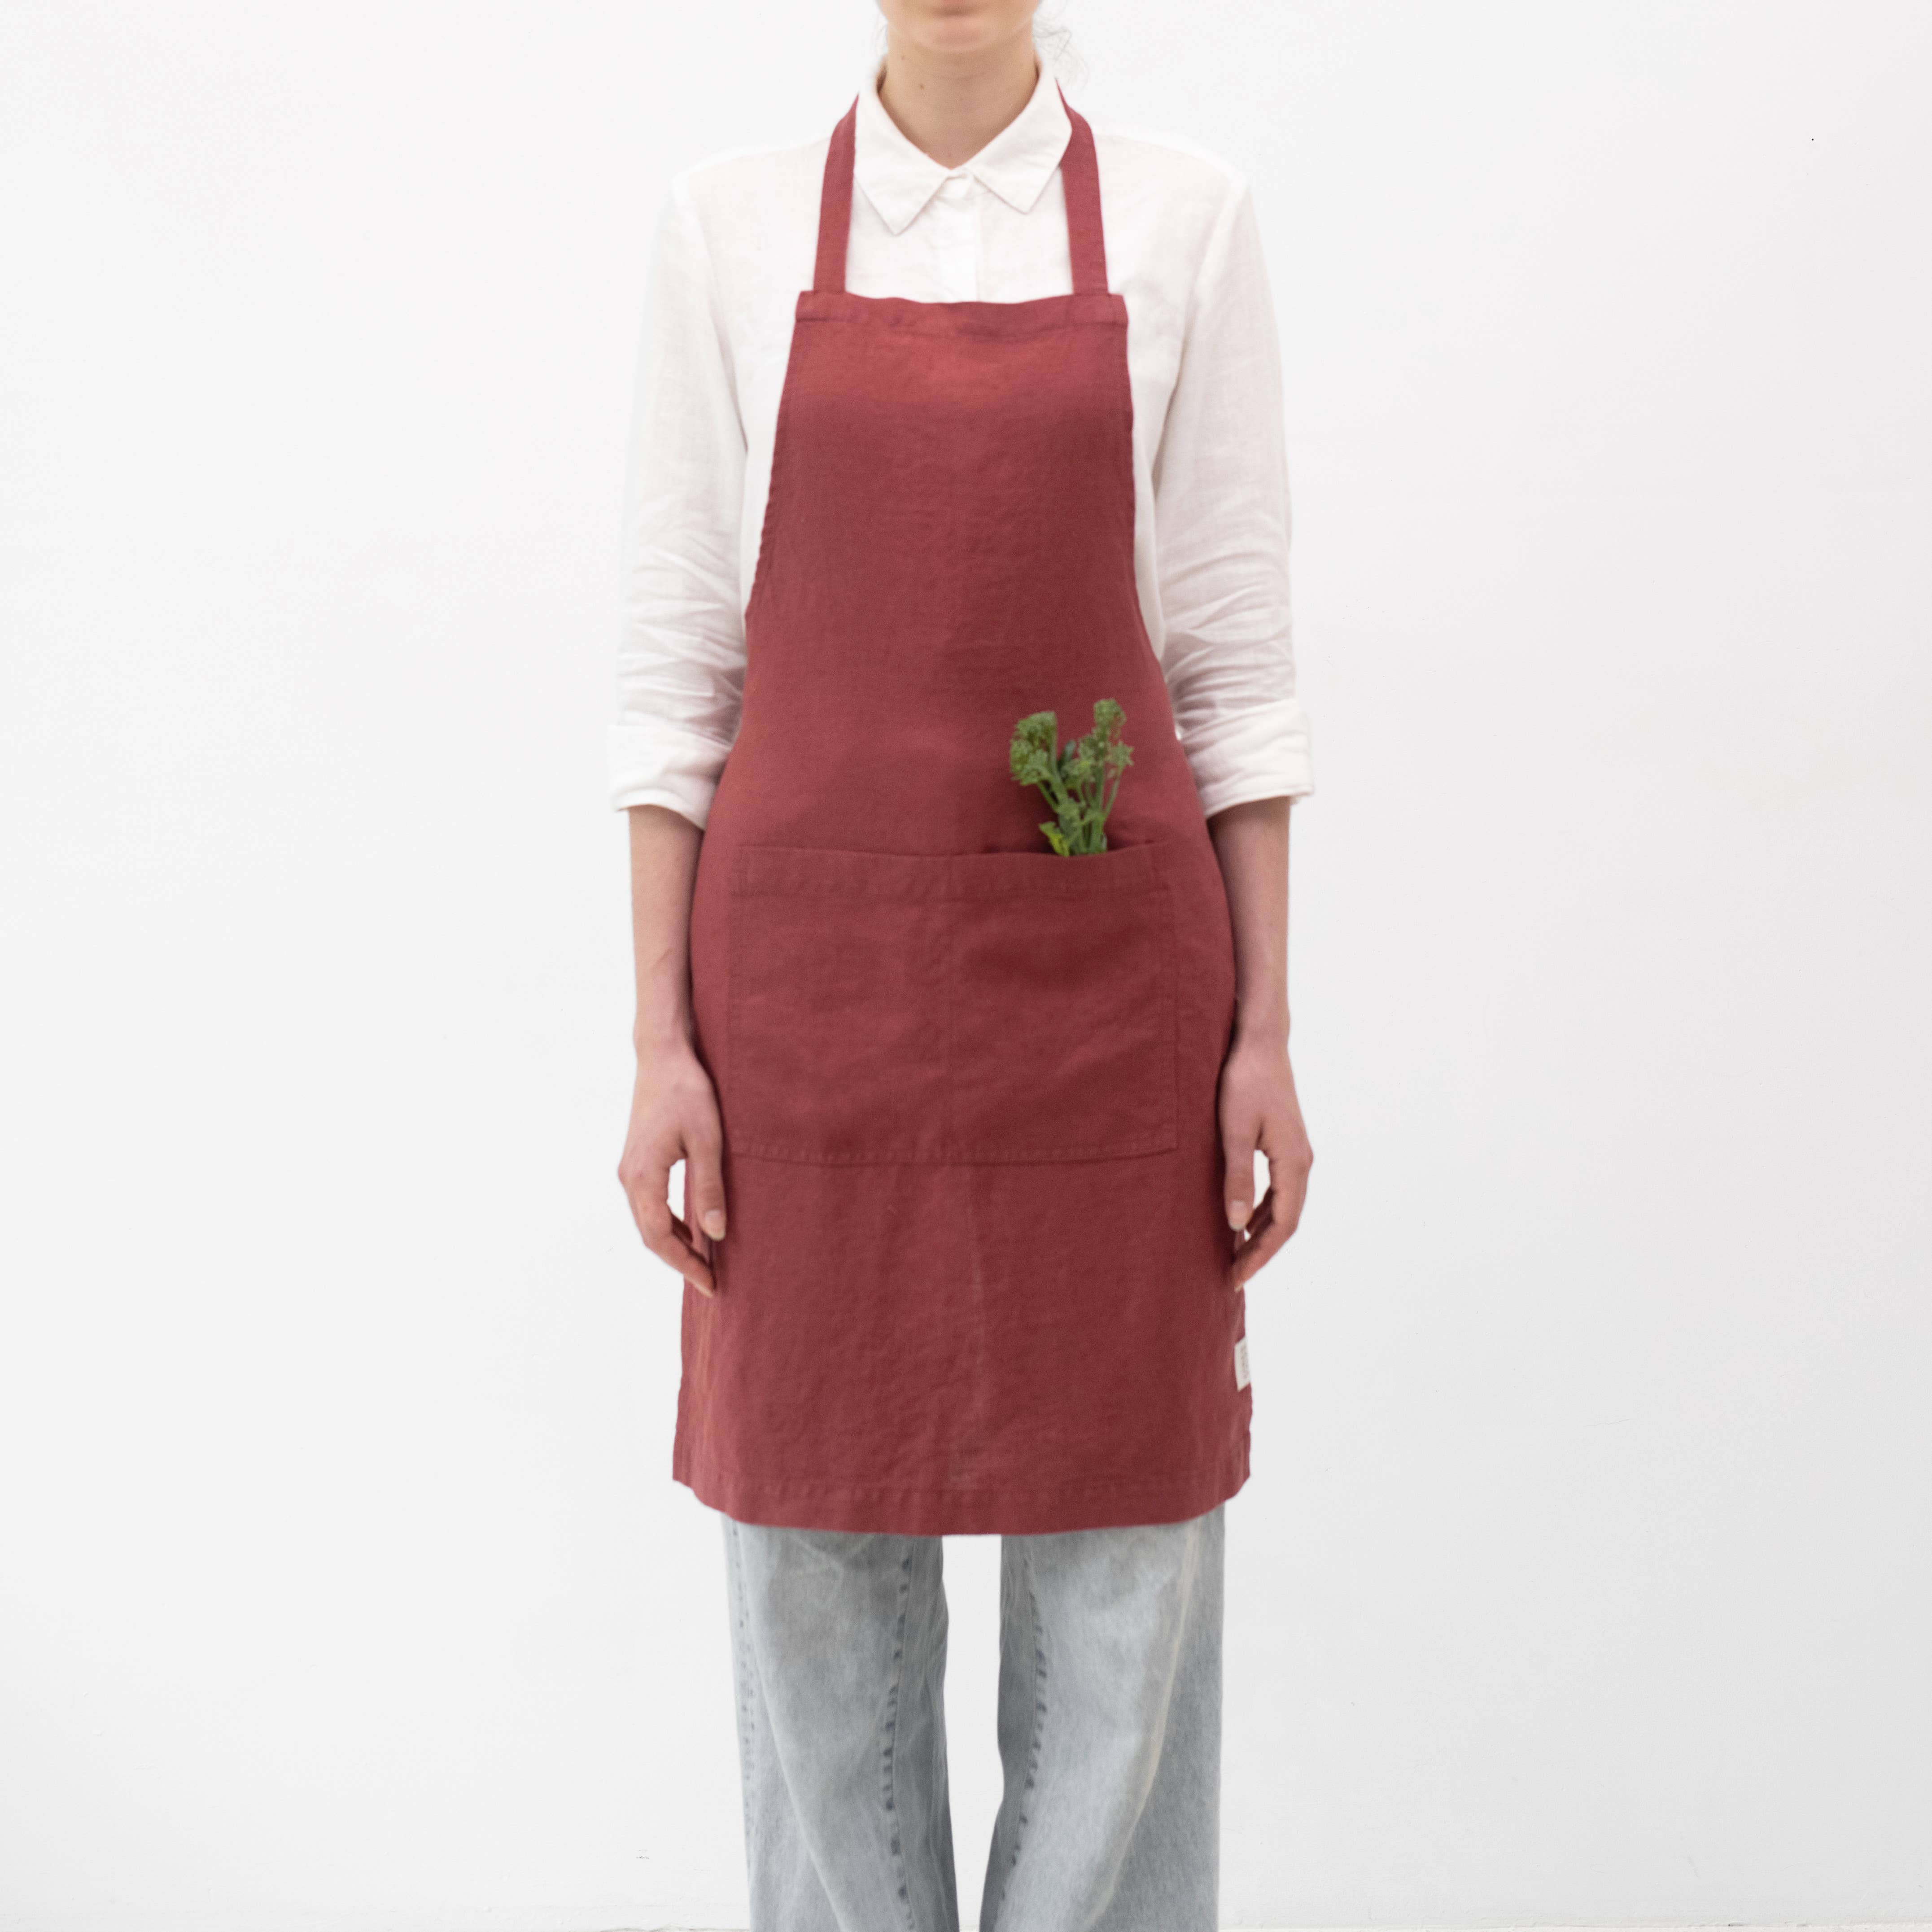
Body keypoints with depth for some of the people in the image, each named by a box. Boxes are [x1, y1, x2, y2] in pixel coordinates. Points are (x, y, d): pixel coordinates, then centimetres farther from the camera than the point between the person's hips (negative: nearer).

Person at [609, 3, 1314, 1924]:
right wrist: (663, 1041, -2)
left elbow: (1233, 659, 3)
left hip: (1105, 970, 0)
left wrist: (1265, 1032, -1)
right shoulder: (728, 224, 4)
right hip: (815, 969, 1)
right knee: (814, 1528, 8)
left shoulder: (1182, 217, 4)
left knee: (1123, 1536, 6)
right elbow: (677, 663, 3)